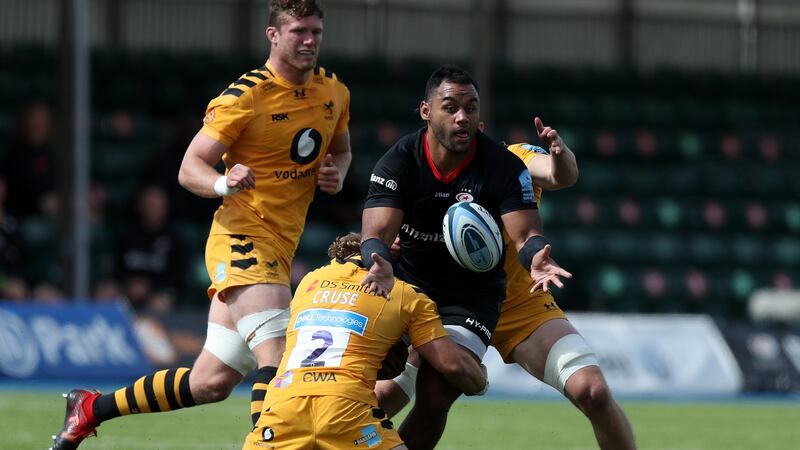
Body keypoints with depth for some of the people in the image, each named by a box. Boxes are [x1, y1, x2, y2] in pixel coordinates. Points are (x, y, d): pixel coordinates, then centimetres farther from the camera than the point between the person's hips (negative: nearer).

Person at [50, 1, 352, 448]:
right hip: (243, 240, -7)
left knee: (211, 382, 9)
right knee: (276, 358, -26)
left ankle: (91, 408, 24)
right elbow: (190, 168, -10)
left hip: (279, 250, 7)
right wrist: (223, 183, -33)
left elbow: (341, 150, 26)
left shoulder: (335, 92, 8)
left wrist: (336, 173, 1)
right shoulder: (245, 95, -12)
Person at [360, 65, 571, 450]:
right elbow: (377, 234, -21)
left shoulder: (505, 167, -14)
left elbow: (525, 234, -17)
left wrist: (535, 259, -42)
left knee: (435, 398, -13)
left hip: (472, 296, -1)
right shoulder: (398, 162, -13)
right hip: (408, 284, 1)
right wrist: (379, 263, -46)